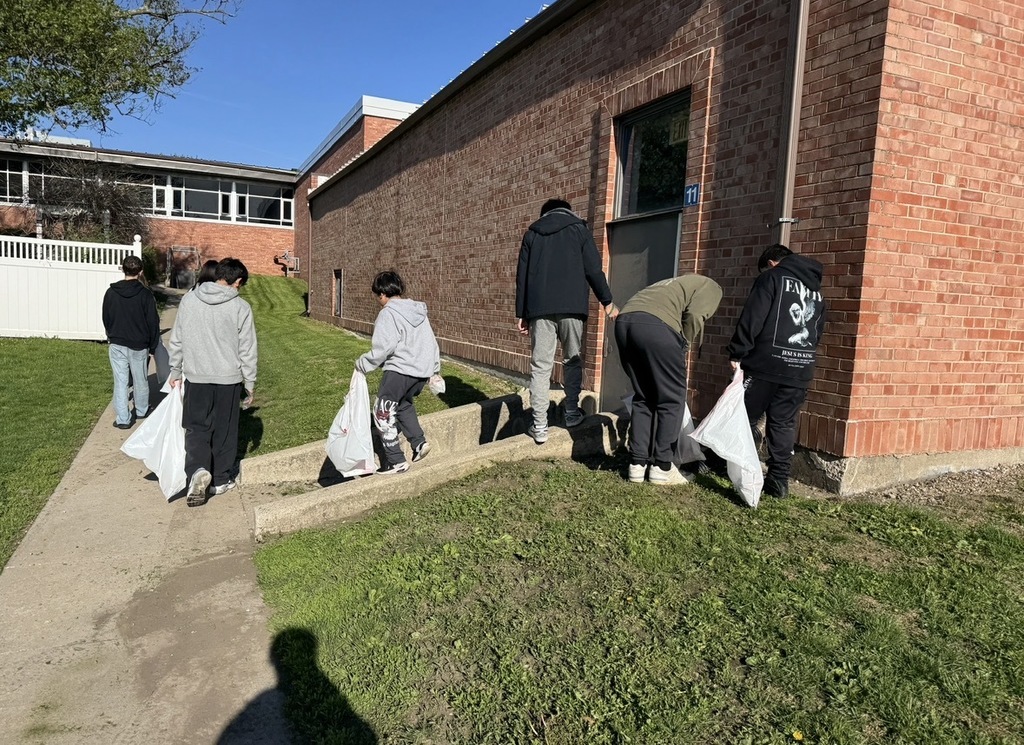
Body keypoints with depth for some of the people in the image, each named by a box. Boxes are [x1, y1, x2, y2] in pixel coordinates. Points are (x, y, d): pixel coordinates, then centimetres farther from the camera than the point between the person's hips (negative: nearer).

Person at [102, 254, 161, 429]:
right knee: (140, 380, 15)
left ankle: (123, 419, 7)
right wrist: (153, 346, 2)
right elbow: (153, 322, -9)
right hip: (139, 345, -2)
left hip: (116, 344, 2)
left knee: (120, 382, 5)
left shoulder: (111, 292, -3)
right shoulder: (145, 294, -12)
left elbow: (106, 319, 7)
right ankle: (142, 411, 32)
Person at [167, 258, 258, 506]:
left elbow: (176, 340, 6)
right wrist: (250, 384, 4)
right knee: (224, 431, 11)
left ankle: (198, 469, -11)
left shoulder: (188, 300, 0)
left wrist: (175, 371, 18)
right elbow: (247, 350, -6)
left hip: (196, 377, 2)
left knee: (197, 428, 12)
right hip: (228, 378, -2)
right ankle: (221, 479, 21)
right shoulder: (240, 307, -9)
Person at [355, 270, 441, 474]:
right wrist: (435, 367, 25)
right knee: (404, 404, 29)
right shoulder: (418, 310, 15)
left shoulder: (388, 314, -9)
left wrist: (362, 364, -5)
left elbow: (383, 347, -18)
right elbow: (431, 341, 18)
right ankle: (419, 442, 19)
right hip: (423, 370, 9)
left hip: (400, 369, -8)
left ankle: (396, 461, 5)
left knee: (383, 412, 4)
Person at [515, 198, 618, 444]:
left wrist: (521, 313, 14)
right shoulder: (578, 228, 11)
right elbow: (593, 269, 3)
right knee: (572, 360, 16)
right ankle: (572, 412, 22)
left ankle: (539, 426, -6)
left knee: (540, 366, -1)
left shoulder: (532, 232, 17)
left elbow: (522, 275, 12)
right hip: (572, 306, -1)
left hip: (540, 308, 1)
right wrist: (607, 301, 11)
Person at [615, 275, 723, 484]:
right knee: (672, 400, 7)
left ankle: (637, 464, 17)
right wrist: (685, 345, 14)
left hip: (624, 321, 7)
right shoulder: (711, 287, 22)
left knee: (643, 398, 17)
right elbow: (694, 315, -2)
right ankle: (662, 468, 11)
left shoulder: (676, 285, 42)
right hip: (655, 325, -7)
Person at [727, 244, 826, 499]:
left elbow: (752, 318, -10)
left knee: (745, 417, 5)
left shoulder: (772, 278, 1)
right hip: (800, 369, 6)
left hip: (767, 364, -6)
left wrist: (737, 353, -8)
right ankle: (779, 480, 7)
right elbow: (818, 332, 24)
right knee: (784, 425, 8)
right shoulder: (816, 289, 22)